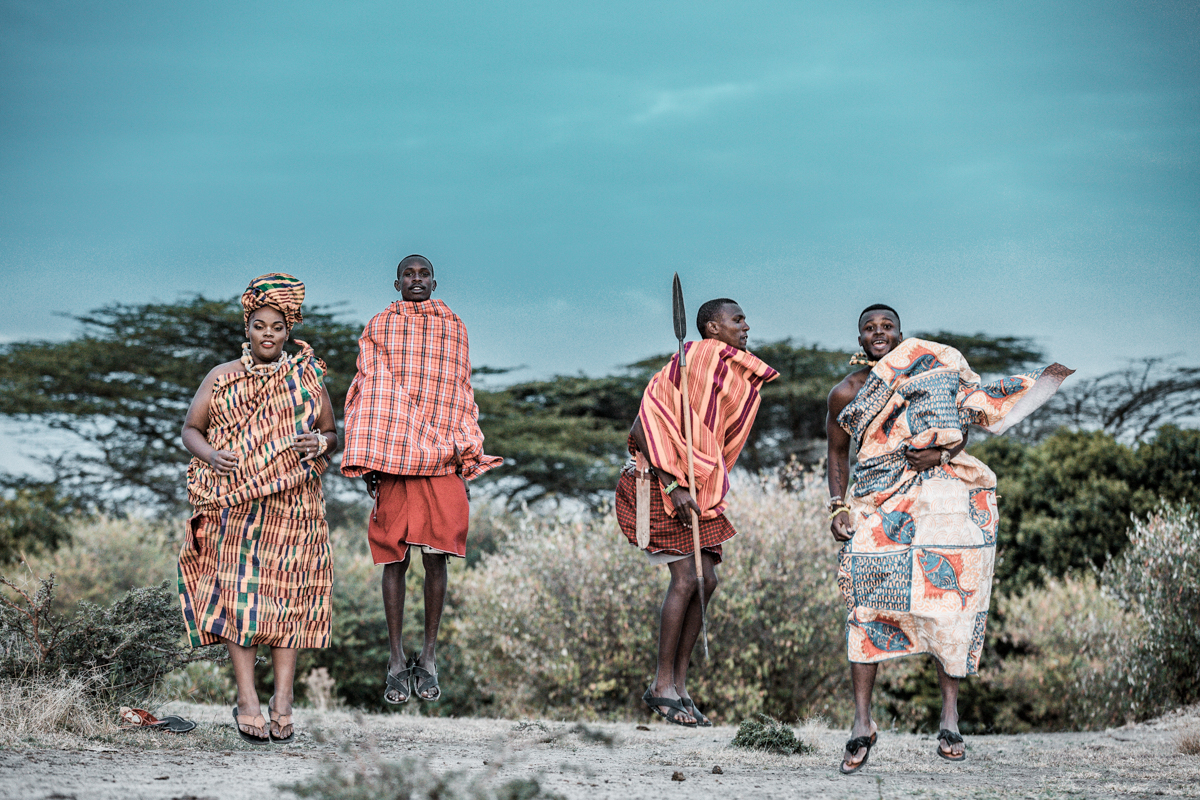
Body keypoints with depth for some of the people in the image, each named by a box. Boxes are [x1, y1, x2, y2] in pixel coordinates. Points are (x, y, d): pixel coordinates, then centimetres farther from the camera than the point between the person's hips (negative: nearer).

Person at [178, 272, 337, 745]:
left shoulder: (308, 378, 10)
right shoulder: (221, 378, 7)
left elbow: (332, 434, 15)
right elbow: (190, 428, 10)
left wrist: (320, 443, -9)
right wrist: (211, 456, -11)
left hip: (292, 508, 1)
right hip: (236, 506, -1)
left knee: (288, 596, -2)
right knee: (241, 593, -9)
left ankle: (283, 702, 0)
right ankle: (247, 700, -8)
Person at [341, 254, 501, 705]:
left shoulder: (453, 328, 14)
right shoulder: (378, 329, 9)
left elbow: (462, 397, 15)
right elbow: (367, 394, 5)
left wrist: (467, 459, 8)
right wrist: (368, 462, -2)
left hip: (442, 465, 1)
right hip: (393, 463, -1)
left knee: (436, 558, -2)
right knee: (394, 558, 0)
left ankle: (428, 659, 6)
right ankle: (397, 661, 4)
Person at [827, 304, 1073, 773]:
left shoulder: (930, 369, 8)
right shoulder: (846, 394, 10)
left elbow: (961, 424, 6)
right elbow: (837, 453, 17)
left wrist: (939, 452, -14)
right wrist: (837, 507, 4)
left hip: (943, 501, 0)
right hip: (878, 507, 0)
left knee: (949, 602, -5)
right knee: (867, 605, -12)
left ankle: (950, 717, 3)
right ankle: (862, 723, -10)